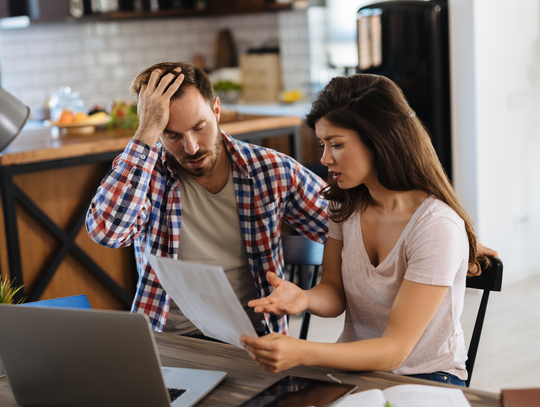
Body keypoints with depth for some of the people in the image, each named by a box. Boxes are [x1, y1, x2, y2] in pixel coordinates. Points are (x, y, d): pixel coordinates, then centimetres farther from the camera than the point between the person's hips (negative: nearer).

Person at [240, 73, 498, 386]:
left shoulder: (438, 226, -22)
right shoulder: (347, 204, 1)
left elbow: (394, 349, -23)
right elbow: (335, 293, 5)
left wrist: (303, 353, -37)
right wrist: (305, 298, -20)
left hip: (425, 380, -6)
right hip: (353, 367, 6)